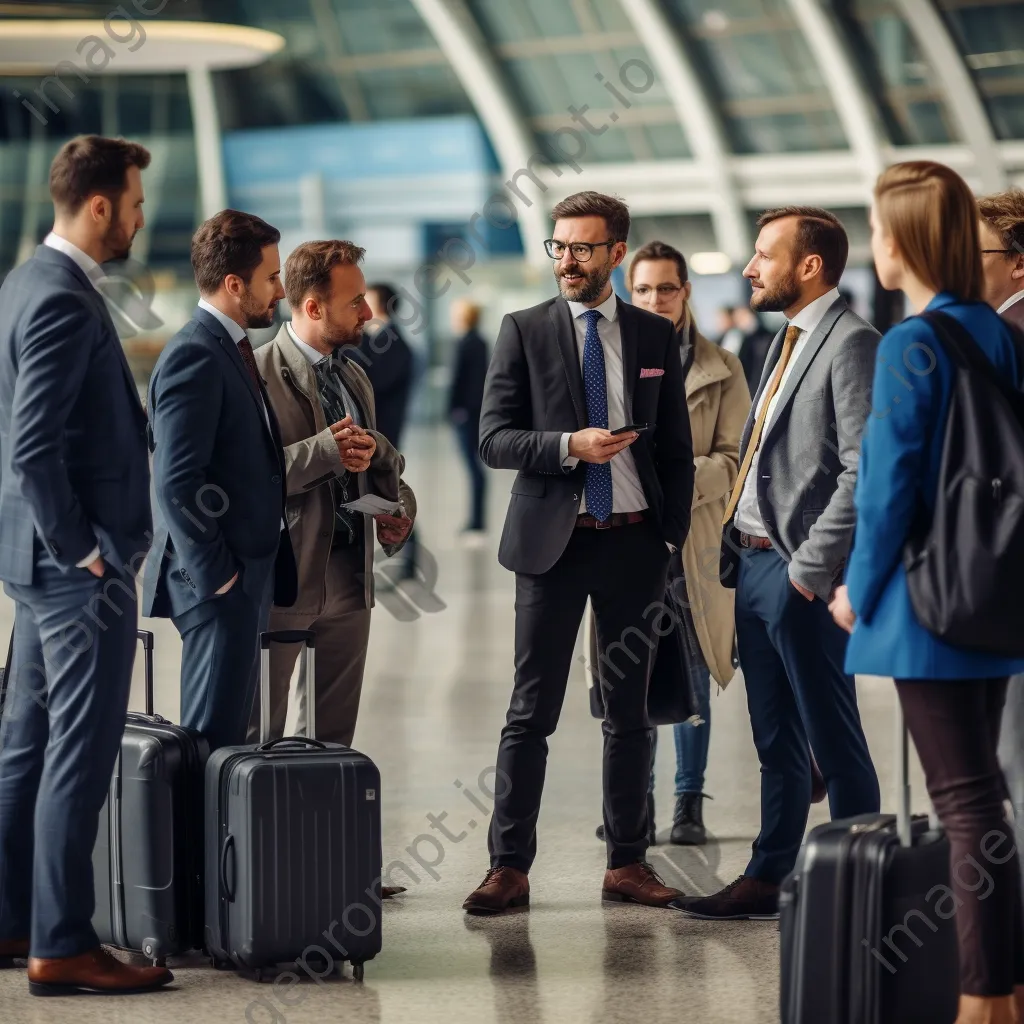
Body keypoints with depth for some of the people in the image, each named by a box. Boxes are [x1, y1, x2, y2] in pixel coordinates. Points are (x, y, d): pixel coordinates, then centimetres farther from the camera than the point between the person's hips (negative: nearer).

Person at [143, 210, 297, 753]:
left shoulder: (231, 350, 16)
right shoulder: (194, 356, -16)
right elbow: (176, 484, -22)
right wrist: (215, 575, -19)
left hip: (245, 575, 10)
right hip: (218, 584, -10)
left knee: (231, 729, 13)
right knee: (213, 735, -7)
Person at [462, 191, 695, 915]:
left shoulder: (655, 337, 8)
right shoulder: (524, 332, 2)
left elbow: (676, 448, 10)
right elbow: (494, 438, -3)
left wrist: (672, 537, 2)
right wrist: (569, 446, -19)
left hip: (635, 542, 2)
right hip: (553, 539, -2)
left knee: (630, 712, 8)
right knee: (531, 712, -1)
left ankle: (629, 862, 16)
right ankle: (510, 867, 3)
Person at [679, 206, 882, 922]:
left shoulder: (851, 344, -12)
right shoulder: (789, 341, 17)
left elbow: (863, 469, -20)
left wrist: (811, 568, -19)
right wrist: (739, 551, 12)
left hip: (802, 575, -9)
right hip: (755, 566, 9)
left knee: (833, 740, -2)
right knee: (776, 740, 15)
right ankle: (769, 880, 22)